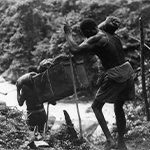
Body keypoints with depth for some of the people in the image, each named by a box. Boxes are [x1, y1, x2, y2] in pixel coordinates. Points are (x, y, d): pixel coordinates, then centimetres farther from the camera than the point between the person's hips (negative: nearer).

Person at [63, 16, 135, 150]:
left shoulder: (97, 39, -13)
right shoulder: (112, 35, 10)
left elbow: (75, 50, -20)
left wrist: (68, 34, -6)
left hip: (115, 76, -8)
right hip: (128, 73, 8)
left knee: (96, 106, 10)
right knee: (119, 108, 21)